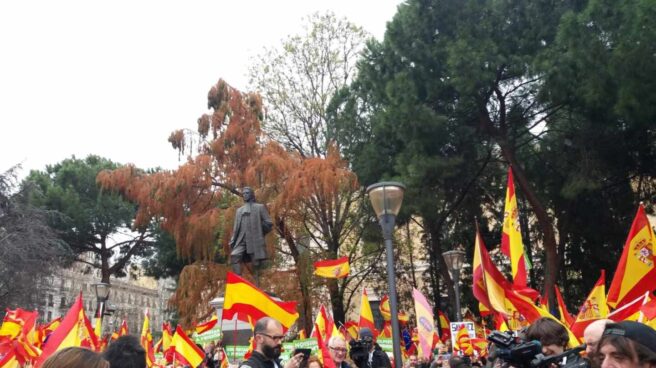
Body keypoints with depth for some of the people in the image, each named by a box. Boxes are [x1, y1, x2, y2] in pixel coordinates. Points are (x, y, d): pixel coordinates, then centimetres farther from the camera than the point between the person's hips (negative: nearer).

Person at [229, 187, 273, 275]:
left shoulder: (260, 207, 10)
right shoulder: (239, 210, 24)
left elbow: (269, 224, 3)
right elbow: (236, 227, 19)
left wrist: (259, 233, 4)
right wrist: (232, 241, 7)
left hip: (255, 241, -3)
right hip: (241, 240, 3)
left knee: (256, 264, -6)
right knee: (234, 255, -22)